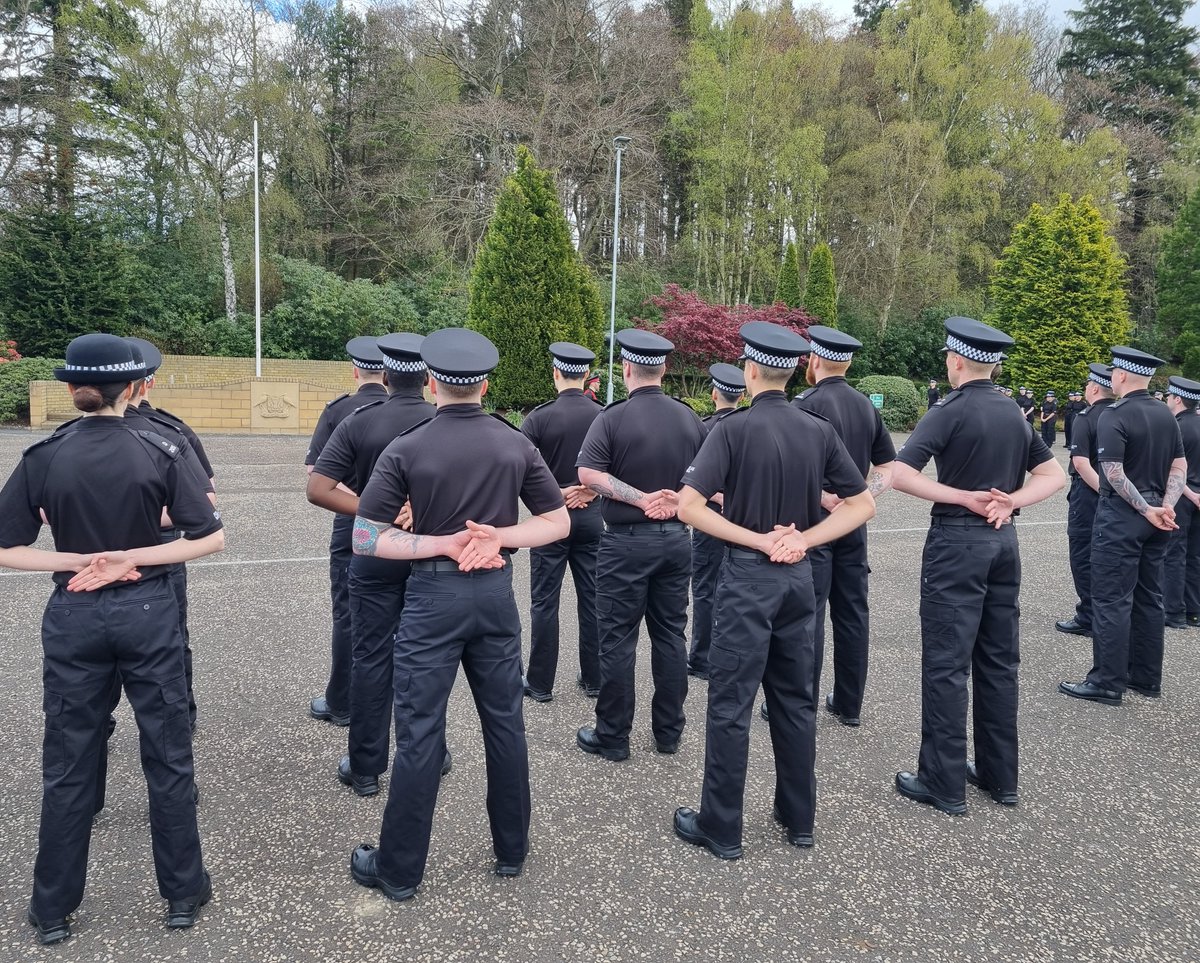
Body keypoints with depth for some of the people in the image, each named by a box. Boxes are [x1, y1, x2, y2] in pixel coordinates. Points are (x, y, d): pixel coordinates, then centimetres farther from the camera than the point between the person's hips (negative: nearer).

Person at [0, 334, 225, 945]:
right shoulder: (159, 451, -9)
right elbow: (211, 538, -11)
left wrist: (78, 562, -5)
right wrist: (131, 559, -10)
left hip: (73, 618, 1)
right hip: (148, 613, -1)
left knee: (67, 765, 15)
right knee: (168, 758, 11)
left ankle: (53, 910, 29)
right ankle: (182, 894, 24)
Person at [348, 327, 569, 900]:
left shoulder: (407, 450, -8)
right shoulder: (516, 444, 1)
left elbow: (364, 539, -11)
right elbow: (558, 522, 3)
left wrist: (443, 544, -12)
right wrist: (497, 537, -7)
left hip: (434, 595, -3)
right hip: (495, 593, 3)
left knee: (419, 733, 5)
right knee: (504, 723, 14)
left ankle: (399, 870, 18)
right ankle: (511, 851, 28)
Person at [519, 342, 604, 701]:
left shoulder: (540, 417, -10)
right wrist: (590, 491, 0)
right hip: (591, 516, 3)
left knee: (544, 602, 6)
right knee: (591, 600, 12)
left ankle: (540, 683, 13)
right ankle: (593, 679, 21)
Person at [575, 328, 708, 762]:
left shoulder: (614, 418, -11)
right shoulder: (688, 417, 4)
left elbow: (588, 474, -21)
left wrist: (642, 499, -17)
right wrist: (678, 499, -3)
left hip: (627, 541, -5)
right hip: (676, 538, 5)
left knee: (618, 639, 4)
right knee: (670, 634, 13)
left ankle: (612, 736, 14)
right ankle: (669, 732, 23)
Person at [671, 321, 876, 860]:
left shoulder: (734, 429, -11)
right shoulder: (819, 431, 2)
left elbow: (688, 506, -19)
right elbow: (861, 505, 4)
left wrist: (757, 540, -13)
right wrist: (803, 540, -4)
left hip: (748, 574, -5)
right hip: (798, 575, 5)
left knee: (730, 705, 4)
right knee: (795, 699, 16)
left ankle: (721, 830, 14)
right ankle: (799, 819, 28)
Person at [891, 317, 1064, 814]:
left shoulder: (950, 412, -11)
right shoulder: (1013, 416, 10)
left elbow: (899, 475, -21)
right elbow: (1054, 476, 13)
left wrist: (966, 498, -14)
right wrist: (1009, 501, -2)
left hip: (957, 541, -7)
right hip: (1003, 540, 7)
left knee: (946, 664, 0)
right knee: (998, 660, 14)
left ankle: (943, 783, 7)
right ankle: (999, 774, 24)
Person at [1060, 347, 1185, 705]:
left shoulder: (1114, 417, -14)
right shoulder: (1166, 415, 10)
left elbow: (1114, 474, -21)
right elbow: (1180, 466, 7)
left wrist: (1147, 510, -15)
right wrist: (1166, 506, -4)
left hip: (1122, 515, -8)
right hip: (1155, 515, 8)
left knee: (1112, 599, -3)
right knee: (1149, 597, 14)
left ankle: (1107, 683, 0)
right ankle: (1147, 677, 21)